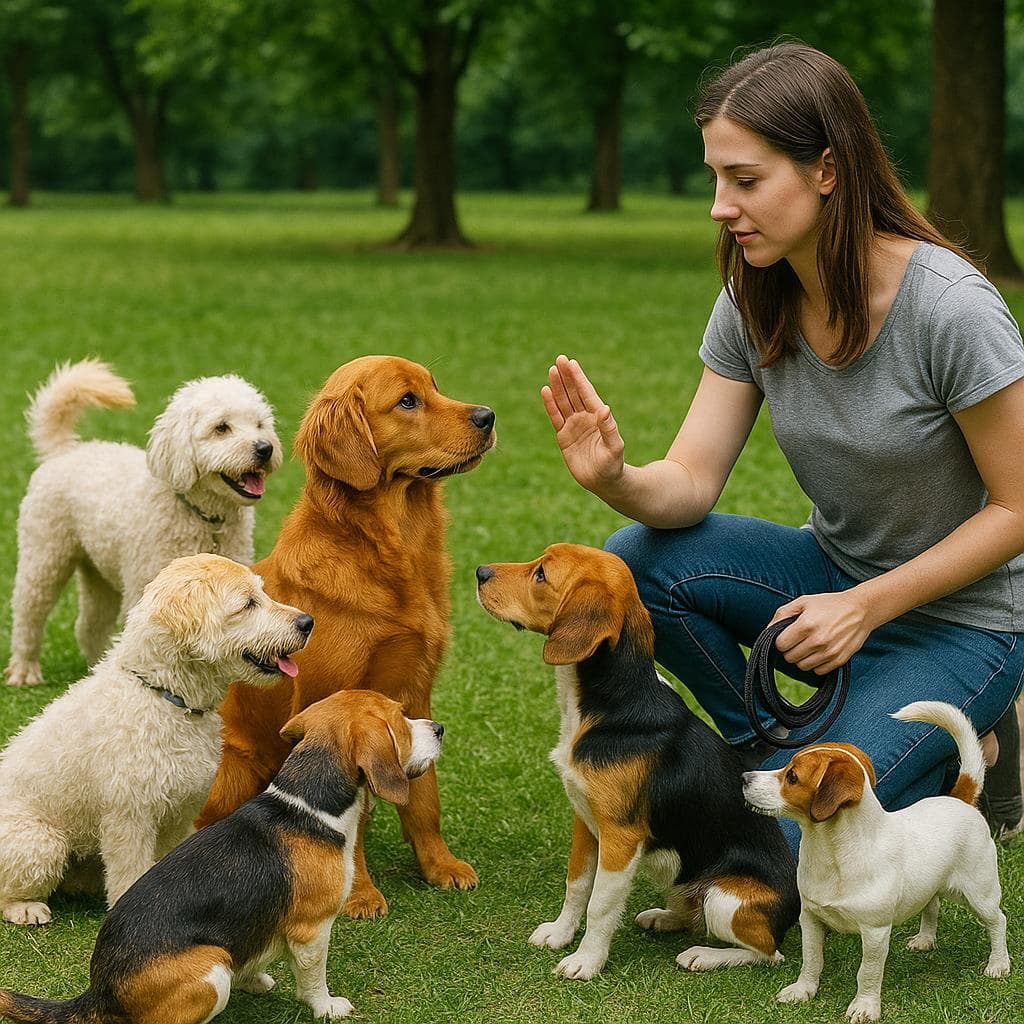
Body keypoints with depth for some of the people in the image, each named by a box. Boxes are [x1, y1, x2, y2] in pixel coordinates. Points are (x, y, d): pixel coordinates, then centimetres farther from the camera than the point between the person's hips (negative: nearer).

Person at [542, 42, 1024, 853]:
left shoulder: (949, 307, -26)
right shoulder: (756, 301, -7)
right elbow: (691, 483, -9)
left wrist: (868, 606, -24)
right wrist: (616, 480, -32)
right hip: (839, 572, 6)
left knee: (775, 843, -20)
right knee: (639, 560, -19)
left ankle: (957, 759, 8)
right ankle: (778, 757, 1)